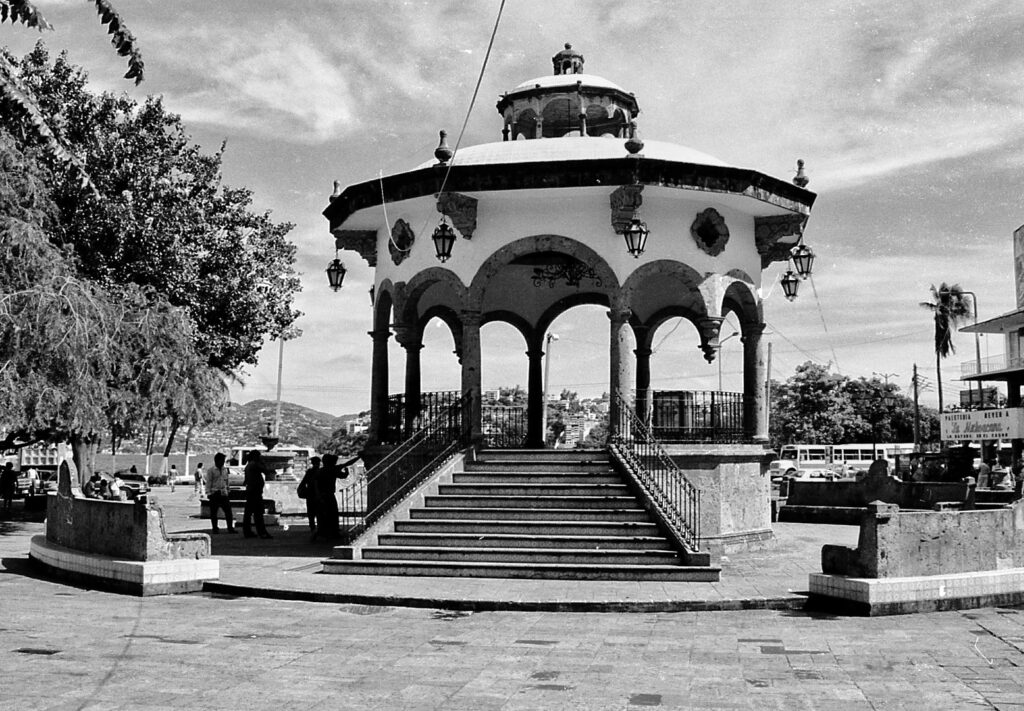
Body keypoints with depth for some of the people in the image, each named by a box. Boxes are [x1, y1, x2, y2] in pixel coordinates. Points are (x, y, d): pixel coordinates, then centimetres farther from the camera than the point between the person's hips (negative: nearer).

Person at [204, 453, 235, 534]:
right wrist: (209, 493, -9)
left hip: (223, 493, 4)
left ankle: (230, 528, 2)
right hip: (214, 493, -4)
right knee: (213, 512, 1)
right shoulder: (211, 470, -2)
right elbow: (208, 482, -4)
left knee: (228, 511, -2)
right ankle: (215, 528, 10)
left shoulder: (225, 469, 14)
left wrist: (228, 490, 19)